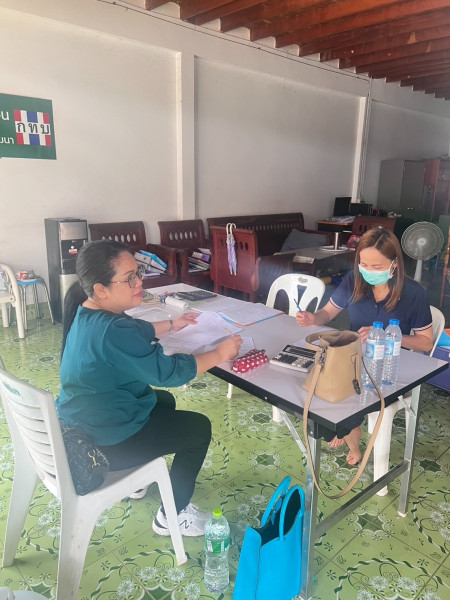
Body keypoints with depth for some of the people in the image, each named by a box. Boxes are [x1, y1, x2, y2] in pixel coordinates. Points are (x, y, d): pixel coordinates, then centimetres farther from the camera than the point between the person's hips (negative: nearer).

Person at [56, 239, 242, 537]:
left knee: (164, 400, 27)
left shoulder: (88, 314, -1)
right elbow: (168, 371, -27)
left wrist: (172, 325, 19)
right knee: (199, 428, 3)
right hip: (102, 446, -9)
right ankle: (171, 516, 19)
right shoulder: (111, 332, -32)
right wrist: (219, 355, -17)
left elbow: (137, 331, 18)